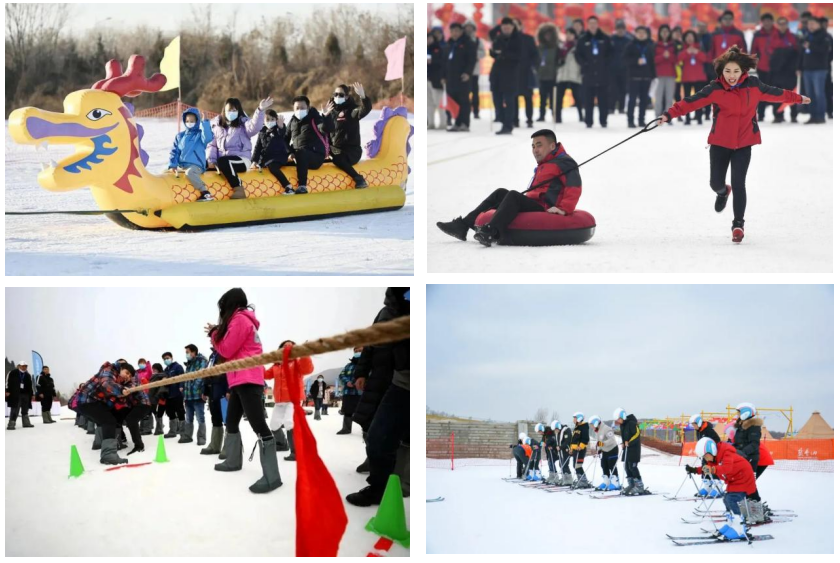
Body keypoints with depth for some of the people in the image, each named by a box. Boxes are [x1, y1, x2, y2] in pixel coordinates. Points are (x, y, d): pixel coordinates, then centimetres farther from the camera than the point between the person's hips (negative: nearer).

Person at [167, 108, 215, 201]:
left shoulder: (200, 134, 4)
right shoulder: (180, 136, 16)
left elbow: (208, 138, -20)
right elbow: (174, 152, 15)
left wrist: (204, 122, -20)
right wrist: (172, 165, 1)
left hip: (196, 165, -7)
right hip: (181, 166, 7)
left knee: (190, 172, -39)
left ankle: (205, 193, -36)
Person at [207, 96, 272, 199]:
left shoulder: (243, 123, 3)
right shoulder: (216, 124, 15)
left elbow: (254, 127, -20)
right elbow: (212, 144, 13)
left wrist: (260, 110, -36)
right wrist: (211, 160, -4)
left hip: (241, 160, -5)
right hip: (221, 159, 5)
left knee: (223, 162, -35)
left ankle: (239, 189, -30)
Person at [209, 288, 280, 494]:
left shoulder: (239, 320, -9)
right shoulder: (243, 320, 21)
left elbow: (226, 350, -10)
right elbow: (232, 347, 20)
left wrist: (213, 334, 5)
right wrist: (217, 332, 10)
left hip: (247, 379, -11)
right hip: (240, 379, 11)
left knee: (258, 425, -16)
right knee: (231, 421, 21)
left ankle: (272, 476, -23)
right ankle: (233, 461, 34)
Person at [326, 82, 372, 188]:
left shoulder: (352, 110, -5)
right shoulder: (331, 111, 12)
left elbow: (366, 109, -27)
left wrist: (362, 96, -44)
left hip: (352, 149, -7)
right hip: (335, 148, 7)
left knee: (338, 159, -35)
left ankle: (359, 179, -27)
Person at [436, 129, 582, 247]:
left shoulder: (563, 163, -6)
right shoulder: (542, 166, 28)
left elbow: (574, 186, -19)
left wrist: (564, 209, -28)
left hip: (546, 211, -10)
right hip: (535, 206, 10)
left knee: (513, 195, -29)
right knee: (500, 194, 11)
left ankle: (491, 232, -50)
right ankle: (463, 225, 0)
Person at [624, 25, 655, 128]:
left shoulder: (650, 46, 10)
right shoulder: (631, 46, 2)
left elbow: (652, 60, 9)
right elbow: (626, 57, -6)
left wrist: (653, 75, 5)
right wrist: (637, 61, -20)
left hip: (646, 76, 3)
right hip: (634, 75, -3)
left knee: (644, 98, 4)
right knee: (632, 98, -6)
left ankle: (641, 120, 11)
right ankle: (630, 120, -4)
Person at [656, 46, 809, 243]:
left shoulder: (753, 85, -5)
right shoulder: (715, 89, -10)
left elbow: (774, 93, 11)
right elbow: (691, 101, -18)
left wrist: (798, 99, 24)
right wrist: (669, 114, -31)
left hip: (743, 143, 0)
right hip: (720, 143, 0)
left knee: (739, 184, -6)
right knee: (716, 182, 6)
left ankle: (738, 224, 11)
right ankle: (723, 192, 46)